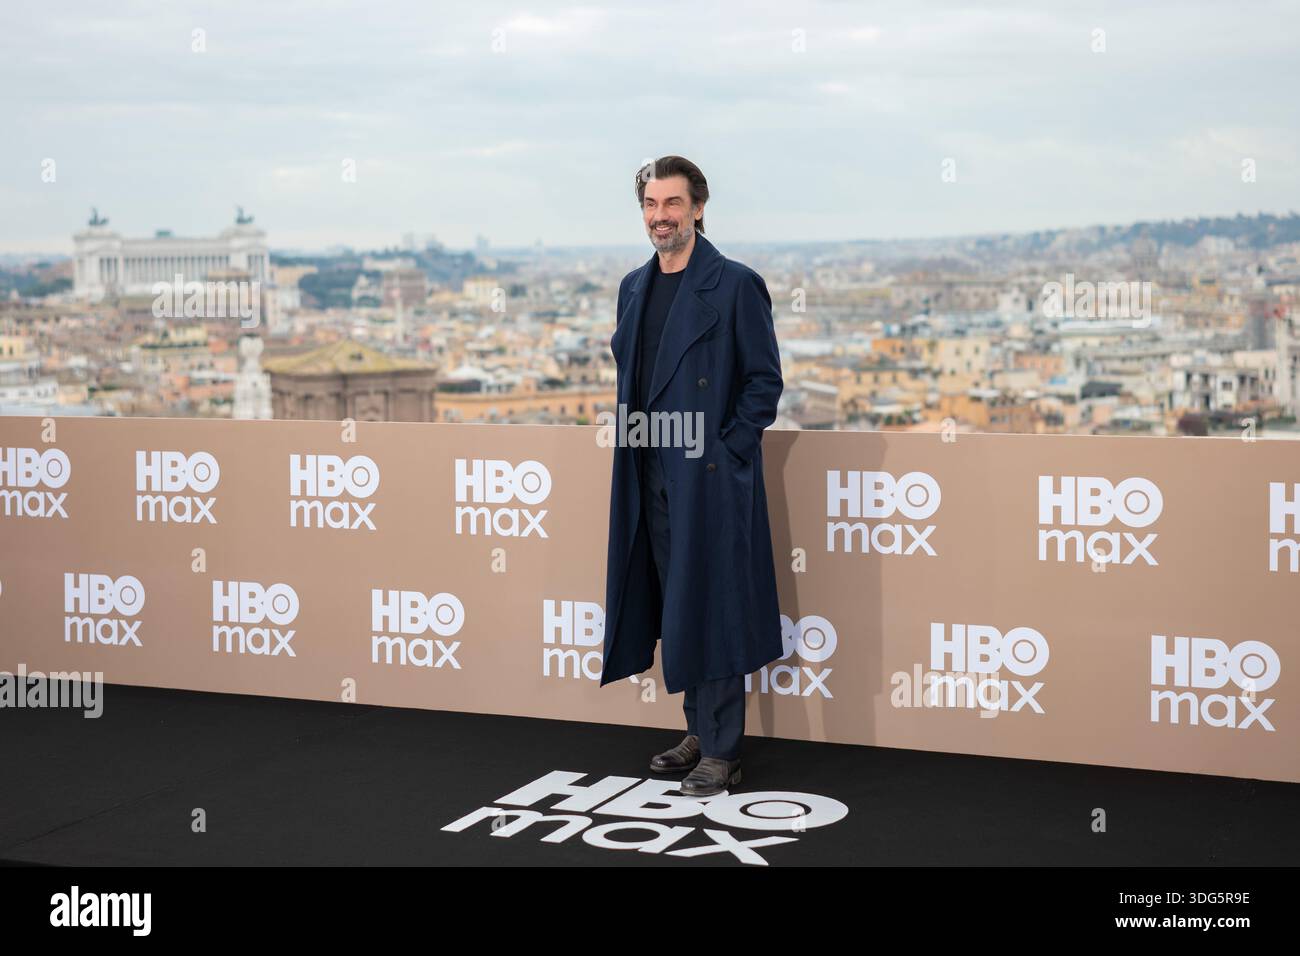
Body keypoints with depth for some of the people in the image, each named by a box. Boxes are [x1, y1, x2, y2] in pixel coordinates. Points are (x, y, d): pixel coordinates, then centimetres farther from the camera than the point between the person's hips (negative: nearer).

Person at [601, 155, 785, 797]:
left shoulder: (735, 285, -7)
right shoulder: (634, 287, 13)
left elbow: (765, 379, -7)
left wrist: (725, 452, -13)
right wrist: (634, 445, 9)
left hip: (712, 477, -6)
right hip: (652, 477, 7)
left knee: (712, 609, -2)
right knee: (674, 608, 12)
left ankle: (721, 751, 6)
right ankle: (700, 731, 25)